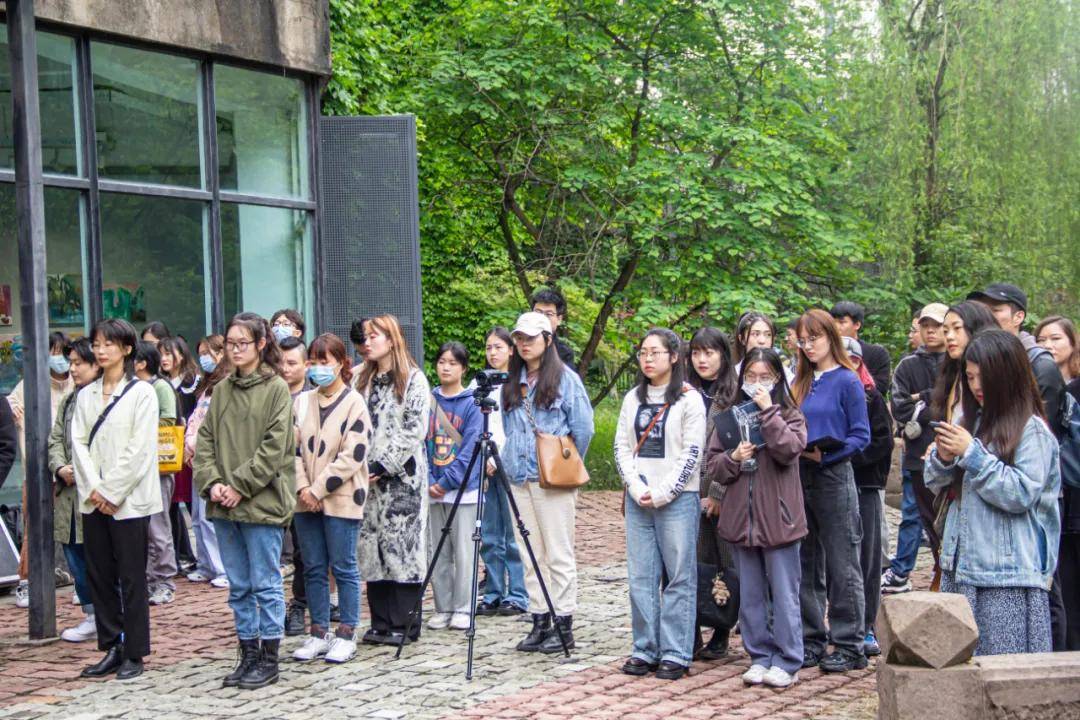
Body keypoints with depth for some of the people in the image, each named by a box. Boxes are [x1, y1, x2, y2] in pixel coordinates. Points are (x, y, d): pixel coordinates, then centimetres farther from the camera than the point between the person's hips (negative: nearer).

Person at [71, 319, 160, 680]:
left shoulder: (141, 393, -4)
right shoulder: (86, 395, 12)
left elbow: (140, 449, -11)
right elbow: (78, 443, 6)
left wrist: (111, 491, -13)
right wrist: (93, 488, -8)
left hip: (128, 499, -5)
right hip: (93, 499, 5)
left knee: (131, 578, -1)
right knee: (100, 576, 7)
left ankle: (134, 653, 6)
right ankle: (112, 649, 15)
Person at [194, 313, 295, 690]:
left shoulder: (276, 389, -5)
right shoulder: (222, 390, 13)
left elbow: (274, 447, -12)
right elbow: (205, 440, 10)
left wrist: (240, 485, -14)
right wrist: (212, 483, -5)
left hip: (262, 501, -6)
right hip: (224, 504, 6)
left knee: (265, 584, 0)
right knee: (239, 586, 12)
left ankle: (269, 659, 8)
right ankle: (249, 655, 20)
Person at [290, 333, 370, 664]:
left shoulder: (354, 403, -7)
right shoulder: (302, 402, 10)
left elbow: (352, 456, -13)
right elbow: (293, 447, 7)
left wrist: (318, 489, -14)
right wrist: (302, 487, -8)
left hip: (341, 499, -5)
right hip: (306, 500, 5)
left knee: (343, 567, 0)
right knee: (313, 568, 9)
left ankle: (346, 636, 9)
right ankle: (319, 633, 18)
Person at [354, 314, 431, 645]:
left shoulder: (413, 380, -3)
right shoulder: (364, 381, 17)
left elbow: (415, 431, -10)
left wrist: (383, 465, -14)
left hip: (402, 478, -6)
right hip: (369, 478, 6)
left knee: (402, 545, -6)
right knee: (372, 547, 5)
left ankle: (404, 625, 0)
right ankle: (381, 623, 11)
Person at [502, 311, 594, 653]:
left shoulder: (566, 379, -3)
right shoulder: (512, 383, 14)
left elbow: (583, 429, -3)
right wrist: (509, 461, 14)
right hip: (519, 478, 6)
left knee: (559, 554, -2)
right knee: (531, 556, 8)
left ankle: (563, 626, 1)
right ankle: (539, 622, 14)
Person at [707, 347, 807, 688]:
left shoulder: (789, 415, 1)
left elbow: (790, 449, -18)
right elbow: (712, 465, 8)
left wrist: (769, 411, -18)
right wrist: (734, 458, -12)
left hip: (777, 517, -4)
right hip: (740, 516, 4)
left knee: (784, 593, 1)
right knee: (750, 594, 10)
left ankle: (787, 662, 8)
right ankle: (759, 656, 19)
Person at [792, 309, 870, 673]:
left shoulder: (847, 381, -5)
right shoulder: (800, 383, 13)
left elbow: (861, 436, -8)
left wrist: (824, 455, -19)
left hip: (834, 477, -6)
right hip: (800, 478, 6)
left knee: (841, 565, -1)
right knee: (806, 565, 10)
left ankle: (849, 646, 4)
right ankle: (811, 640, 18)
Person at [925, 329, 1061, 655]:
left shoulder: (1032, 430, -7)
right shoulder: (970, 421, 12)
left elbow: (1022, 494, -16)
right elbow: (937, 485, 16)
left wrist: (972, 454, -15)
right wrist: (943, 458, -5)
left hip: (1008, 572, -7)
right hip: (960, 566, 7)